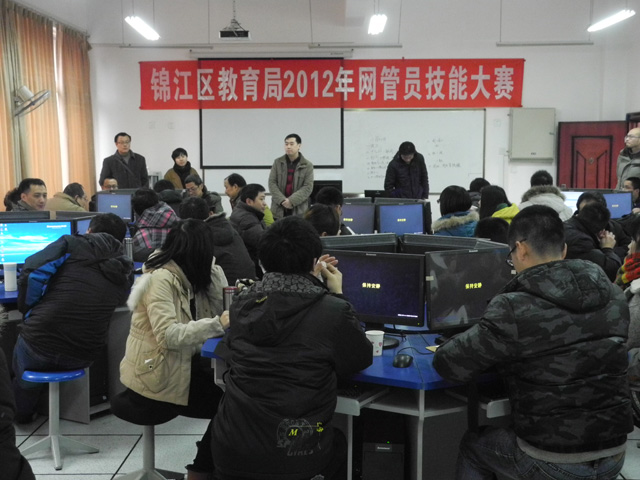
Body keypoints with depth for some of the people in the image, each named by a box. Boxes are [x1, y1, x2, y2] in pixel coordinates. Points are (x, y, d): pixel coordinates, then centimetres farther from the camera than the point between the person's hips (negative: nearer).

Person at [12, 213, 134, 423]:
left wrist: (27, 309, 8)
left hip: (40, 343, -4)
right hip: (83, 357, 4)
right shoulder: (125, 272, 10)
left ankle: (21, 412, 52)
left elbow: (32, 273, -9)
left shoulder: (72, 244, 0)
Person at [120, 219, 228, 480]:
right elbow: (169, 335, -31)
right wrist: (217, 324, -35)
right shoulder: (160, 279, -21)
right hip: (154, 377, -8)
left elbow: (221, 305, 5)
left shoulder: (186, 277, 7)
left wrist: (213, 268, -3)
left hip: (179, 366, 8)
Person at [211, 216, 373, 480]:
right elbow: (362, 358, 1)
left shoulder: (241, 303, -2)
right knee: (340, 445, 31)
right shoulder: (333, 311, -17)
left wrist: (309, 280, 21)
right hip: (293, 457, -3)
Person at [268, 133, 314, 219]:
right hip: (279, 210, 2)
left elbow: (308, 187, -4)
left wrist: (291, 200, -15)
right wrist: (282, 200, -11)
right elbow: (272, 183, 4)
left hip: (299, 211, -2)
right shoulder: (277, 162, 9)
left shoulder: (307, 165, 3)